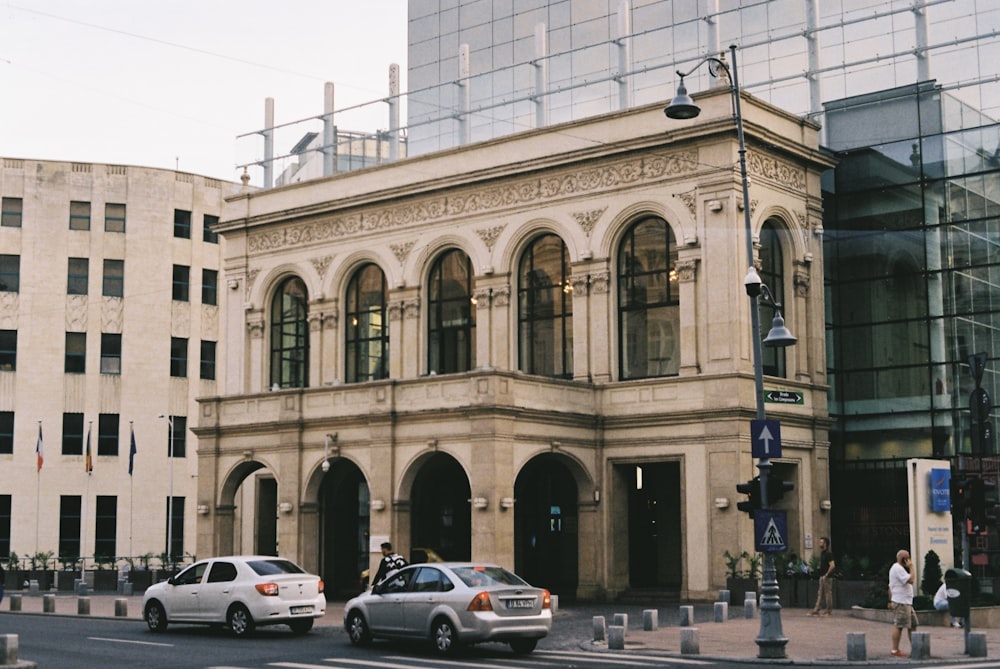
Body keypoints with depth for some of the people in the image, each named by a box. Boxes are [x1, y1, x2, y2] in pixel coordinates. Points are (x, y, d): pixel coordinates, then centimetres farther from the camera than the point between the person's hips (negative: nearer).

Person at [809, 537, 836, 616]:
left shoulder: (828, 553, -16)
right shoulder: (822, 552, 13)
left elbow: (832, 565, -23)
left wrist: (826, 575, -20)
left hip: (827, 577, -10)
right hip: (822, 576, 10)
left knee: (828, 593, -1)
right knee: (820, 593, 8)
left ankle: (828, 610, 6)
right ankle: (817, 609, 10)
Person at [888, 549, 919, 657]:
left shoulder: (898, 568, 21)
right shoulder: (898, 568, -13)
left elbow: (890, 587, 23)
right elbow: (910, 580, -22)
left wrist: (890, 601, 23)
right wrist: (911, 568, -11)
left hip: (907, 602, 11)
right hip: (901, 603, -11)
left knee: (912, 625, 12)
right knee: (898, 626, -9)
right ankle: (895, 650, -8)